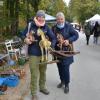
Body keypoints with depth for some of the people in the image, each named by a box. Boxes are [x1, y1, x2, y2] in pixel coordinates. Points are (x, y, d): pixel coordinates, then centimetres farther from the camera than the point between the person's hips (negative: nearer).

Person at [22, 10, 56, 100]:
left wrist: (51, 46, -15)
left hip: (44, 53, 4)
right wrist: (26, 39, -17)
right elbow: (23, 35, 4)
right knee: (34, 74, -1)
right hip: (33, 54, -4)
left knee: (43, 72, 19)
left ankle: (42, 87, 41)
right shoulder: (30, 25, -9)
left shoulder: (46, 27, -2)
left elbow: (53, 38, 1)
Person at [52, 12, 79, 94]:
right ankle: (62, 81, 36)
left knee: (66, 68, -3)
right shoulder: (54, 28, 4)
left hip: (66, 51, -4)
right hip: (57, 51, 4)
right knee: (60, 67, 14)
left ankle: (67, 85, 15)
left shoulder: (68, 26, -7)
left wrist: (69, 40, -20)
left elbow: (76, 35, -5)